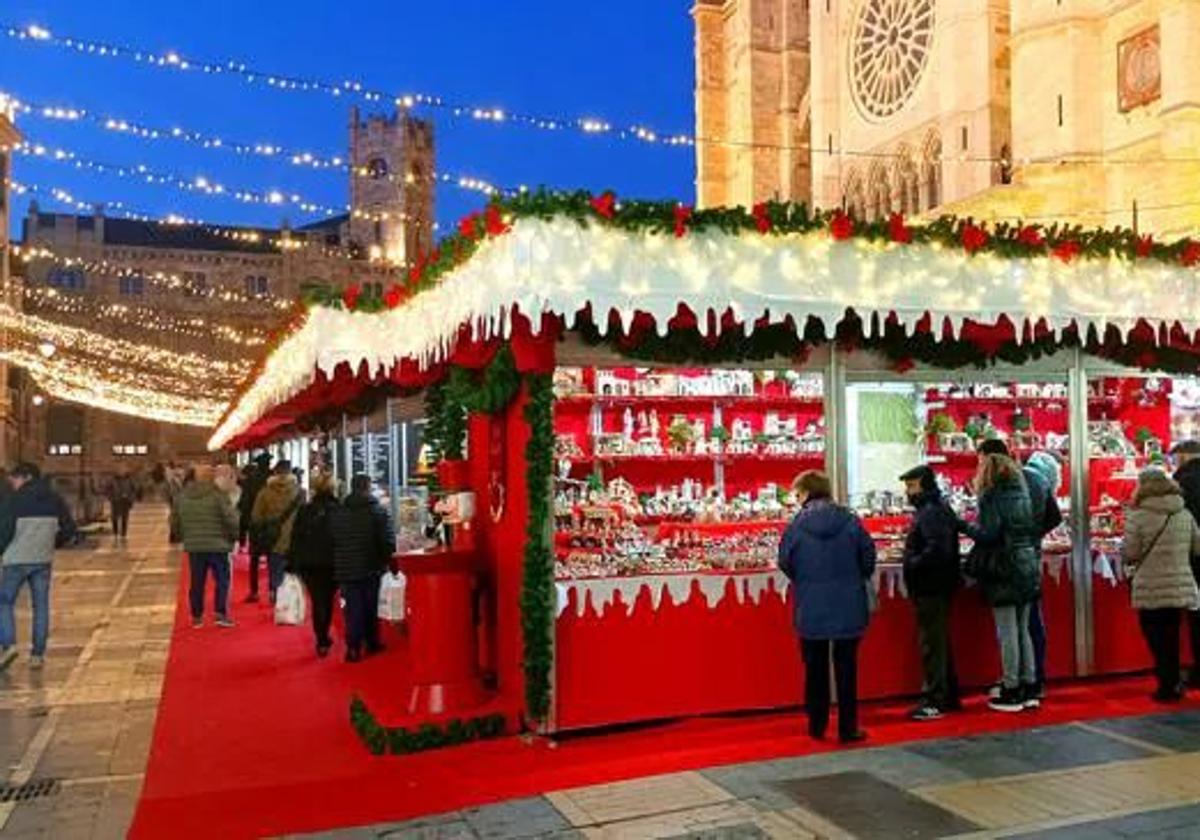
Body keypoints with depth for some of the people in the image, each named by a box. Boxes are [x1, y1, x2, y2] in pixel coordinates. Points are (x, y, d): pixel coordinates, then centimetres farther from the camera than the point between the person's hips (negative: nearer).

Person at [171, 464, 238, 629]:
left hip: (193, 546, 5)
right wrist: (234, 535, 3)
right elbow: (231, 518, -14)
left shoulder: (182, 495, 5)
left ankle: (197, 616, 18)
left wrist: (184, 536, 23)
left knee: (196, 582, 12)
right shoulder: (218, 494, -11)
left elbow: (174, 521, 10)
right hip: (217, 545, -4)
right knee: (222, 580, 5)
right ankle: (220, 613, -1)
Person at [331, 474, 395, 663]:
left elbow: (332, 541, 7)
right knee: (370, 606, 12)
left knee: (353, 608, 4)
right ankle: (372, 642, 22)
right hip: (370, 569, -2)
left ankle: (353, 647, -3)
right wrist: (390, 563, -1)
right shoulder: (378, 511, -8)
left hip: (346, 569, 2)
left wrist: (338, 565, 14)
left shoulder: (337, 513, 3)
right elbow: (388, 541, -11)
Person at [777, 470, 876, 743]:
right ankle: (848, 729, 13)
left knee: (815, 669, 13)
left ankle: (817, 726, 21)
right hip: (848, 608, 1)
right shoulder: (850, 521, -7)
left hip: (811, 610, 0)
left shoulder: (797, 525, -10)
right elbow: (868, 556, -1)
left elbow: (785, 562, -4)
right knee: (846, 668, 9)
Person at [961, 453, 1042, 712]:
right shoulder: (1022, 494, 11)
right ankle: (1029, 688, 18)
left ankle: (1011, 692, 3)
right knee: (1022, 630, 14)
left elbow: (988, 534, -17)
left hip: (1005, 570, -7)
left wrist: (966, 526, -3)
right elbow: (1032, 530, 15)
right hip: (1028, 567, 7)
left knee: (1007, 632, -2)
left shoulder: (992, 497, -11)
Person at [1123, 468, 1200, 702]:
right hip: (1181, 588, 4)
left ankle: (1167, 685, 9)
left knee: (1157, 638, 7)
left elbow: (1130, 554, -11)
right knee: (1172, 637, 16)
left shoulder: (1137, 516, -12)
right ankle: (1173, 684, 23)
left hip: (1150, 591, -4)